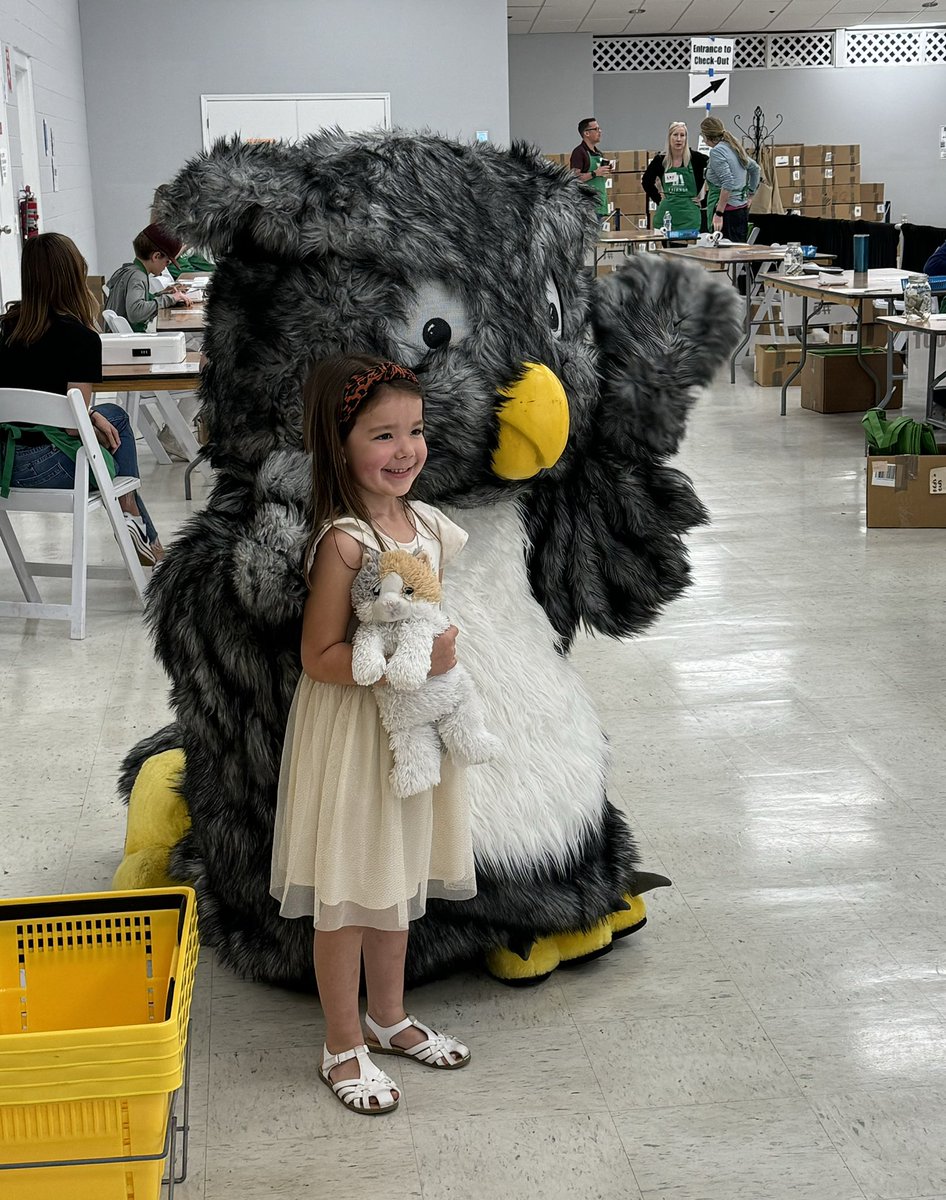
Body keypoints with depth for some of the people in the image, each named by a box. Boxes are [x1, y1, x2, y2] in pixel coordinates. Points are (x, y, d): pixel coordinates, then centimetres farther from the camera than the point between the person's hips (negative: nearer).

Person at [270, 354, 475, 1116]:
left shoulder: (423, 523, 2)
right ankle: (344, 1046, 23)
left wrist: (442, 648, 1)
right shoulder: (345, 541, -22)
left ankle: (390, 1017, 39)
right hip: (351, 731, -8)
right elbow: (321, 657, -22)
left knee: (399, 880, 21)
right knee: (347, 894, 6)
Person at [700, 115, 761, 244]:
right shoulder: (734, 148, 15)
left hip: (727, 210, -9)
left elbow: (728, 183, -22)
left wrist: (719, 213, -22)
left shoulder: (716, 151, -11)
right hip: (742, 208, 9)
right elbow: (755, 168, 29)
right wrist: (750, 195, 32)